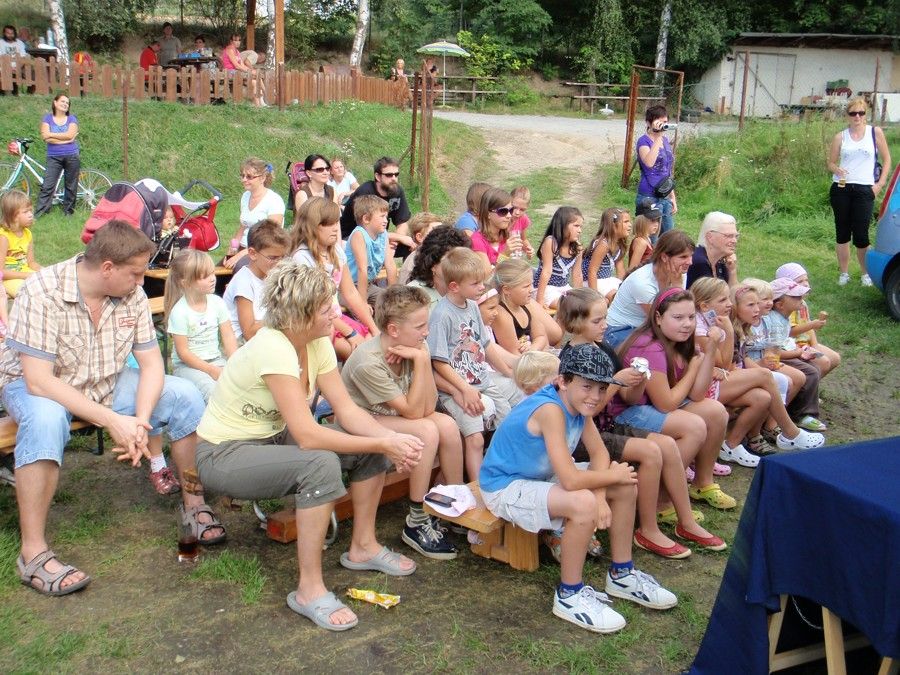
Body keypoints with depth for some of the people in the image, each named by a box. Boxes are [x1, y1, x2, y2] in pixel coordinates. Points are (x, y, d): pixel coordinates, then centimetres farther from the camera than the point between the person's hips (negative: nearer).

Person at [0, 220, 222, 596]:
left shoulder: (132, 294, -12)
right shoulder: (42, 293, -28)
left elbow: (151, 362, -9)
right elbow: (39, 381, -32)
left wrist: (141, 420, -27)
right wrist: (112, 421, -37)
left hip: (106, 383, 5)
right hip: (34, 386, -5)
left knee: (184, 396, -12)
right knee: (46, 420, -40)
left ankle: (194, 504, 3)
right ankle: (33, 553, -31)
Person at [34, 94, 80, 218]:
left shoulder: (72, 118, 7)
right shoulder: (47, 118, 7)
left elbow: (70, 135, -10)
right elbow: (45, 137, -6)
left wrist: (51, 134, -5)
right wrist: (65, 139, -10)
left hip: (72, 156, 1)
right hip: (54, 157, 0)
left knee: (71, 186, 5)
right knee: (47, 186, -7)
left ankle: (68, 211, 16)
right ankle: (38, 213, -8)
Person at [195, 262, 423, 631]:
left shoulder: (317, 342, -6)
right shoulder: (272, 348, -31)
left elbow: (347, 410, -7)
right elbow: (307, 435, -34)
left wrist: (391, 438, -25)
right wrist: (383, 444, -30)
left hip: (272, 437, 8)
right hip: (223, 454, -8)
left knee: (372, 445, -4)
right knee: (321, 465, -34)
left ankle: (363, 546, 13)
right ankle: (309, 591, -21)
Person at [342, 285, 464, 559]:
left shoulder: (411, 348, -10)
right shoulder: (368, 362, -30)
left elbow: (428, 407, -15)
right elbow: (413, 411, -26)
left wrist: (423, 358, -24)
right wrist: (421, 360, -30)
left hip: (391, 415, 7)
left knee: (447, 425, -15)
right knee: (427, 431, -26)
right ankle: (417, 525, -15)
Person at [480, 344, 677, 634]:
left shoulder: (578, 402, -6)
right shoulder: (550, 409, -32)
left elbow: (599, 453, 1)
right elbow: (571, 480, -37)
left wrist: (600, 494, -18)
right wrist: (612, 476, -19)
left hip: (541, 477, 9)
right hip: (505, 487, -9)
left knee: (626, 487, 4)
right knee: (583, 503, -34)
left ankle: (621, 574, 20)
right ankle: (569, 595, -13)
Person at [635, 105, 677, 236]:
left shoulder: (665, 141, 13)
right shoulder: (644, 141, -8)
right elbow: (649, 163, -30)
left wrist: (672, 198, 19)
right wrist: (658, 137, -26)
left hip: (665, 198, 8)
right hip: (649, 198, -7)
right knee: (650, 241, -6)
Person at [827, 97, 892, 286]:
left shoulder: (875, 132, 5)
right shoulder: (840, 137, 8)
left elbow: (886, 159, 9)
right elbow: (830, 163, 12)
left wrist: (880, 184, -1)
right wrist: (837, 169, -11)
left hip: (864, 190, -2)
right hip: (841, 188, 2)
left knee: (861, 235, -5)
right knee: (842, 233, 6)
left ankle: (866, 273, 12)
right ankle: (844, 273, 17)